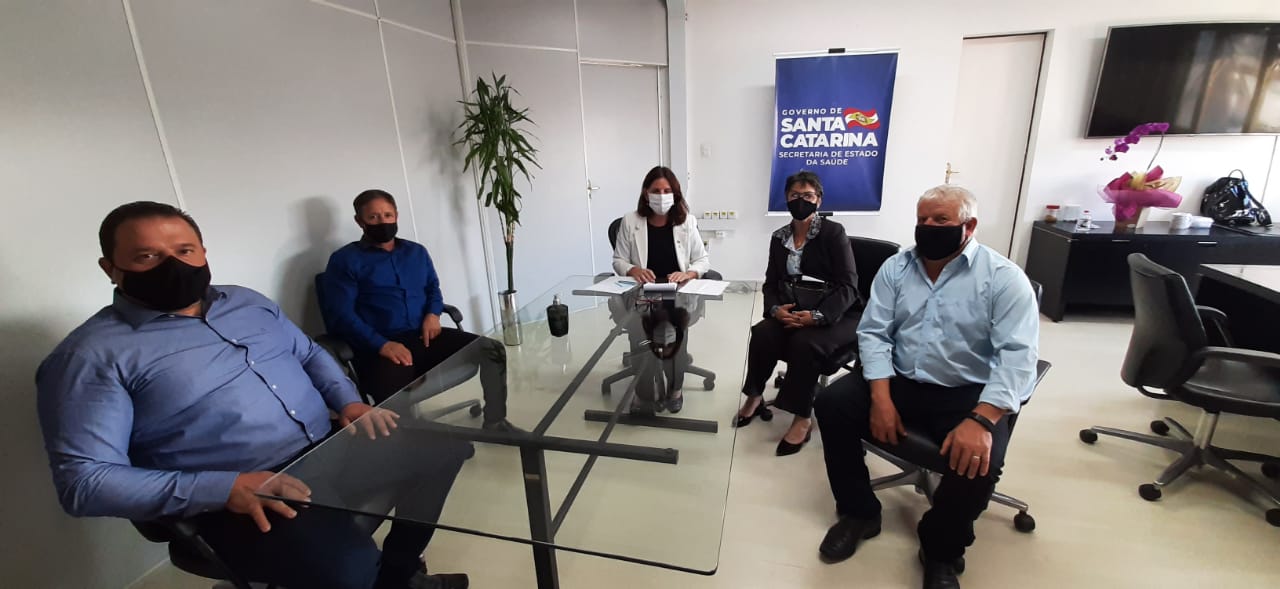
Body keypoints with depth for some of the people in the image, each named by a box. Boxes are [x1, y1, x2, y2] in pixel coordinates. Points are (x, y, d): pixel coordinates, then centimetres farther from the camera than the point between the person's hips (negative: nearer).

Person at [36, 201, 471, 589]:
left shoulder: (247, 302, 13)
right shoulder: (92, 356, -6)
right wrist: (226, 489, -23)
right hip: (240, 503, -6)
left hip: (334, 449, 7)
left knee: (443, 448, 2)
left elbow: (310, 354, 20)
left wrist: (349, 402, 1)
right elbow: (83, 482, -12)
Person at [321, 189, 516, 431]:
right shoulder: (345, 260, 3)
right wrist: (381, 344, -20)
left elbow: (433, 287, 28)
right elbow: (339, 315, -6)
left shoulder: (416, 251, 20)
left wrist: (433, 314, 3)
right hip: (379, 348, -5)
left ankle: (495, 422, 5)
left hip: (425, 336, 5)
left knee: (492, 350, -11)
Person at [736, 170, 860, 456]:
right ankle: (754, 397, -2)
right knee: (762, 333, -25)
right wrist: (775, 309, -17)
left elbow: (847, 286, -13)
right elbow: (771, 283, 6)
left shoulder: (833, 232, -6)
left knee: (804, 343, -33)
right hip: (792, 312, 4)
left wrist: (817, 315, -28)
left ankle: (803, 420, -17)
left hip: (835, 315, -4)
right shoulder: (779, 237, 9)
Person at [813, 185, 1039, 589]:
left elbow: (1018, 355, -16)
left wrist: (981, 420, -30)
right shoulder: (895, 268, 4)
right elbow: (873, 332, -2)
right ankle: (859, 513, 6)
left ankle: (941, 550, 6)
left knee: (978, 460, -29)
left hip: (969, 394, -3)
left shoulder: (1004, 278, -6)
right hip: (900, 383, 3)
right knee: (832, 404, -17)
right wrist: (881, 397, -16)